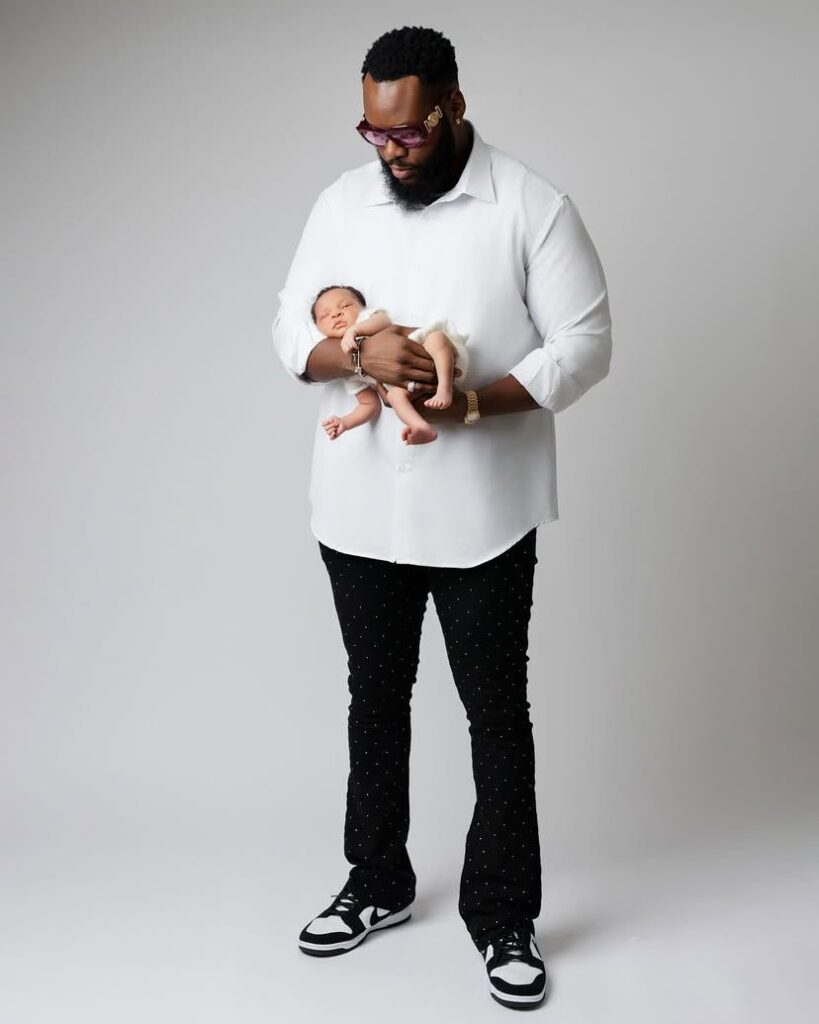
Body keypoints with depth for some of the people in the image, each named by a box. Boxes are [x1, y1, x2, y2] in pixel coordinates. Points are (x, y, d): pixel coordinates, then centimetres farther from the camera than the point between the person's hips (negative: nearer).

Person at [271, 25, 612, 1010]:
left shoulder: (532, 205, -7)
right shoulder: (342, 200, 5)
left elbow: (584, 344, -9)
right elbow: (290, 329, 5)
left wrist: (477, 400, -23)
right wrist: (357, 353, -18)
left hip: (481, 513, -4)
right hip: (359, 510, 4)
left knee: (496, 712, 5)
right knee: (375, 697, 16)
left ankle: (503, 917, 21)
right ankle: (377, 883, 34)